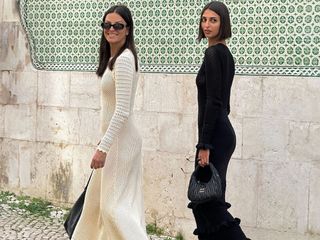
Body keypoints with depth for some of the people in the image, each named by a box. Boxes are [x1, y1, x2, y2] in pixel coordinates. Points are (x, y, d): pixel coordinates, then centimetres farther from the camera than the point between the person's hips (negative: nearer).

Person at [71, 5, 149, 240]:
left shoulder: (124, 60, -18)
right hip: (115, 138, 10)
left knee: (114, 204, -6)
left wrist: (102, 147, -25)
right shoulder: (115, 58, 12)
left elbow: (122, 111, -24)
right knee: (98, 198, 20)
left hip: (119, 140, -10)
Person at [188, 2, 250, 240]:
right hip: (222, 132, 10)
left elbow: (213, 102, -19)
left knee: (206, 199, -5)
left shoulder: (213, 53, -14)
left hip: (215, 135, -10)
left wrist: (204, 145, -19)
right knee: (208, 198, 13)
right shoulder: (225, 53, 14)